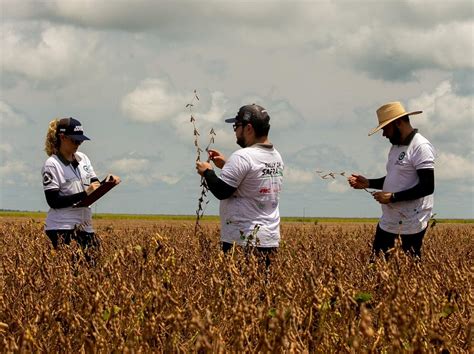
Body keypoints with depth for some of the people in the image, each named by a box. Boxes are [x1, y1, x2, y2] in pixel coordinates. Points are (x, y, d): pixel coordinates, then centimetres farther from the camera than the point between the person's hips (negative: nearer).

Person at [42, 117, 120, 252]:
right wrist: (84, 193, -21)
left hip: (84, 227, 6)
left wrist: (108, 182, -8)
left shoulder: (83, 158, 10)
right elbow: (53, 201, -14)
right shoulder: (52, 164, -8)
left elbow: (95, 186, 15)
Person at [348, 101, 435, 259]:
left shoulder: (421, 147, -16)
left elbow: (427, 187, -22)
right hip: (388, 221, 9)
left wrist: (393, 197, -21)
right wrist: (368, 183, 8)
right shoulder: (396, 146, 14)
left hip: (412, 224, -9)